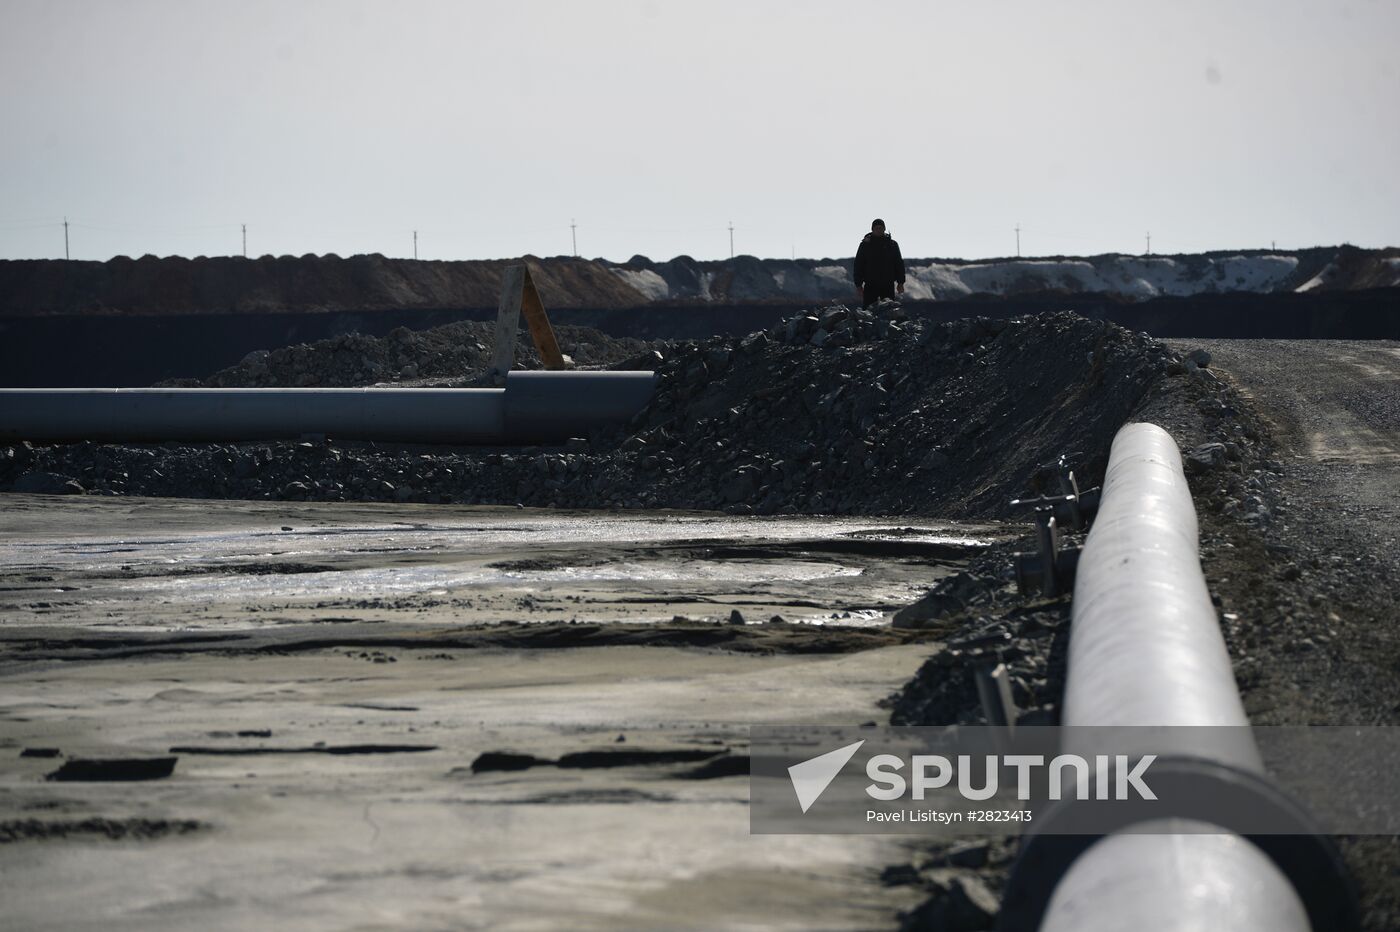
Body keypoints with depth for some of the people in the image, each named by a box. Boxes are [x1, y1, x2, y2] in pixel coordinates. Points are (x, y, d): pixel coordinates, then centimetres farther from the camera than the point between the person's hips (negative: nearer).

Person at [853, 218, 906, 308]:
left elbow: (899, 264, 9)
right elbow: (858, 265, 4)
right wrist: (858, 284, -2)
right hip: (870, 286, -1)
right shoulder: (865, 245, 4)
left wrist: (900, 283, 3)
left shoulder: (892, 244, 7)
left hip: (888, 286, 1)